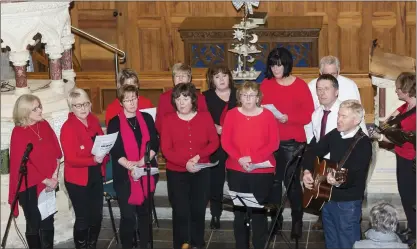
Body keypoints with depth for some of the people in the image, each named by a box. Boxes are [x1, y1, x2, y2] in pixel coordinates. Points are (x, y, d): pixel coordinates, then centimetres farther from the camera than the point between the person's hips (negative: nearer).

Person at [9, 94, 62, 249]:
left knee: (48, 222, 13)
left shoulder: (44, 125, 3)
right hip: (30, 186, -5)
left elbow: (56, 152, 4)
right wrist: (45, 180, -15)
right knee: (34, 224, 8)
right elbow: (22, 163, -16)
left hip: (49, 184, 5)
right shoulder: (18, 133, -13)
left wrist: (54, 176, -8)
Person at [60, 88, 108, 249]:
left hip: (96, 177, 6)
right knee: (83, 219, 2)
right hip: (78, 180, -6)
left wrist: (104, 156, -9)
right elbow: (71, 159, -21)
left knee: (97, 216, 17)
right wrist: (93, 160, -34)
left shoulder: (93, 121, 2)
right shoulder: (67, 127, -17)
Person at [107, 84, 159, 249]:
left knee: (145, 212, 11)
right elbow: (115, 151, -7)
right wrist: (130, 166, -21)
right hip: (125, 175, -3)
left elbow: (154, 144, 1)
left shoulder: (147, 118, 7)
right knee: (128, 215, 0)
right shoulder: (115, 123, -1)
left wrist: (141, 162, -14)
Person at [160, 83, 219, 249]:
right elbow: (165, 149, -7)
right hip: (176, 173, -1)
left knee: (198, 210, 7)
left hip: (201, 172, 1)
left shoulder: (205, 117, 0)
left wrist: (198, 156, -16)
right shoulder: (168, 120, -3)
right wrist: (185, 163, -20)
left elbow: (214, 142, 1)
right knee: (180, 212, -1)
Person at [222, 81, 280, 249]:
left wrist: (253, 158, -15)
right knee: (239, 211, 6)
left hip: (262, 171, -1)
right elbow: (225, 142, 0)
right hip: (236, 170, 2)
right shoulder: (231, 114, 3)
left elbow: (274, 143, -4)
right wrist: (239, 158, -16)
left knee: (259, 211, 0)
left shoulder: (267, 115, -1)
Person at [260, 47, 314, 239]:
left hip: (292, 141, -3)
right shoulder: (265, 84, 6)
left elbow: (309, 114, -7)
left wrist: (288, 118, -20)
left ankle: (297, 221, 11)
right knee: (274, 180, 7)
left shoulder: (300, 85, -4)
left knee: (292, 181, -1)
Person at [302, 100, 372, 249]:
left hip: (348, 202, -7)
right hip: (327, 197, 7)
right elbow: (313, 152, 13)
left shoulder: (363, 143, -18)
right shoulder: (334, 135, 4)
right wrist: (307, 171, -4)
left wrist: (340, 182, -48)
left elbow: (356, 176, -28)